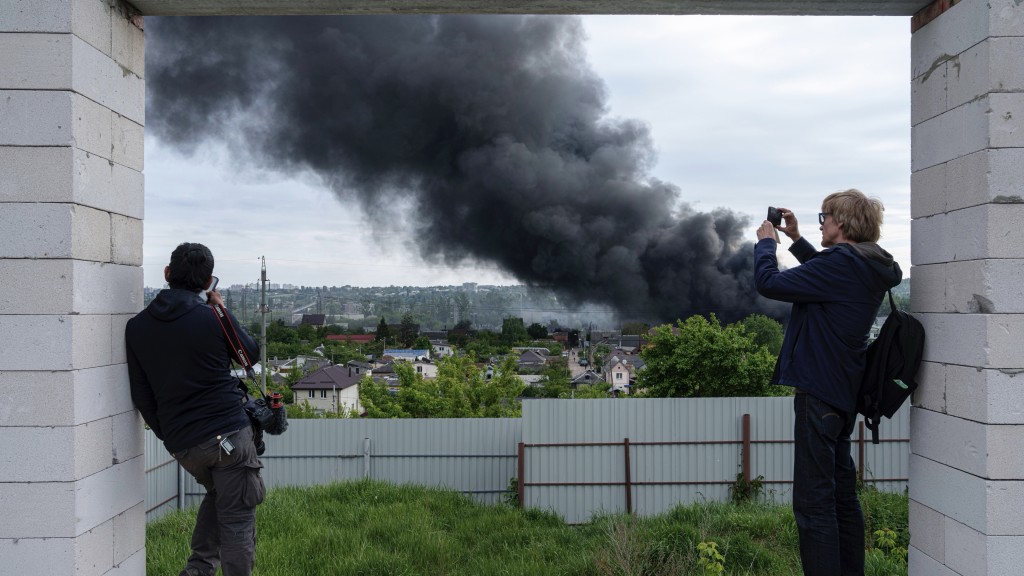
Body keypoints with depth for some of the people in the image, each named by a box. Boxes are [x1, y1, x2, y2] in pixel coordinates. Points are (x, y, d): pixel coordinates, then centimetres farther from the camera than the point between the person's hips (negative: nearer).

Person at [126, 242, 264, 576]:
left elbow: (141, 396, 8)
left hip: (182, 445, 5)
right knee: (237, 519, 3)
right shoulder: (211, 318, -10)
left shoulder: (137, 327, 3)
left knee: (217, 493, 29)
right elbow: (251, 353, 10)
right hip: (228, 435, -5)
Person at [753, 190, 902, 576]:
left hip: (820, 391, -10)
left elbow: (768, 283, -20)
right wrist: (795, 239, 22)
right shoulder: (869, 266, 8)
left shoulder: (841, 263, -20)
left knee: (814, 501, -7)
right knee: (841, 493, 19)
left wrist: (766, 242, -3)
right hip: (844, 391, 10)